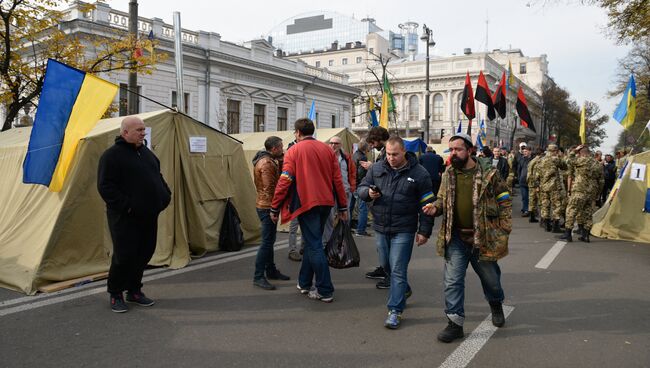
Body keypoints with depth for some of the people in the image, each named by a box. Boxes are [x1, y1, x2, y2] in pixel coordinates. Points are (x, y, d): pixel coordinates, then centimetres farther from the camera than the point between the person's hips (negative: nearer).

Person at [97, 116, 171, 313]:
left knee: (144, 254, 11)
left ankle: (134, 291, 27)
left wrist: (165, 196, 8)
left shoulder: (147, 153, 14)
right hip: (125, 218, -7)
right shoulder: (112, 155, -9)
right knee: (124, 256, -4)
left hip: (149, 216, 7)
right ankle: (115, 295, 15)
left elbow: (158, 177, 24)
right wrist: (126, 205, -19)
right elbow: (105, 187, -15)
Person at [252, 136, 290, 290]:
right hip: (267, 206, -11)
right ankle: (258, 277, -4)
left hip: (266, 205, 11)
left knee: (269, 240, 17)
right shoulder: (267, 163, -18)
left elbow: (274, 181, 14)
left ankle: (271, 270, 27)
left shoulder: (267, 160, 16)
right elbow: (270, 188, -23)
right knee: (267, 242, -8)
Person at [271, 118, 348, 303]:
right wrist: (343, 206, 13)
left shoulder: (294, 151, -4)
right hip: (326, 203, 5)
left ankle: (325, 291, 0)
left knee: (314, 245, -1)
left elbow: (285, 181, -10)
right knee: (312, 242, 18)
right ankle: (304, 283, 28)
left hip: (306, 203, -5)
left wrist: (275, 207, -2)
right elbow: (338, 179, 7)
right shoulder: (327, 149, 8)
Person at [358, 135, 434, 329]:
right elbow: (361, 188, 12)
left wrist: (424, 231, -6)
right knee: (386, 265, 18)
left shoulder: (419, 173, -7)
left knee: (398, 270, -4)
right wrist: (368, 192, -13)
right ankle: (404, 290, 45)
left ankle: (395, 310, 6)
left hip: (403, 230, -5)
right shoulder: (377, 169, 3)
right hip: (380, 227, 5)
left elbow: (427, 204, -4)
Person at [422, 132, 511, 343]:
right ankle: (455, 323, 9)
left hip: (483, 237, -2)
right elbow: (443, 199, 15)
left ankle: (496, 305, 48)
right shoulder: (448, 174, 3)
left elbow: (504, 200, -2)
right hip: (455, 237, 2)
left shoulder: (488, 173, -8)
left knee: (490, 278, 17)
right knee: (452, 281, -1)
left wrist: (504, 228, -8)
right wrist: (435, 208, -7)